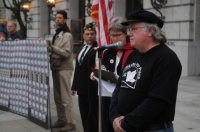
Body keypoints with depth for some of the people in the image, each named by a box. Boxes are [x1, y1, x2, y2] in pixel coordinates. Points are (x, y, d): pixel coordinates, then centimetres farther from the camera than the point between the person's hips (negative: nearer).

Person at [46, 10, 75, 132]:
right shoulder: (57, 34, 17)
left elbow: (66, 53, -19)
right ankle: (61, 120, 21)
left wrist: (52, 46, -27)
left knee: (66, 97, -8)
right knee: (58, 97, 12)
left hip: (64, 69, -9)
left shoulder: (67, 35, -9)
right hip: (56, 68, 9)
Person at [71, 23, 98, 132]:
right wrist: (74, 86, 20)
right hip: (82, 88, 8)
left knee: (95, 114, 1)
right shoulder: (81, 48, 16)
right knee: (84, 114, 15)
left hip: (93, 88, -8)